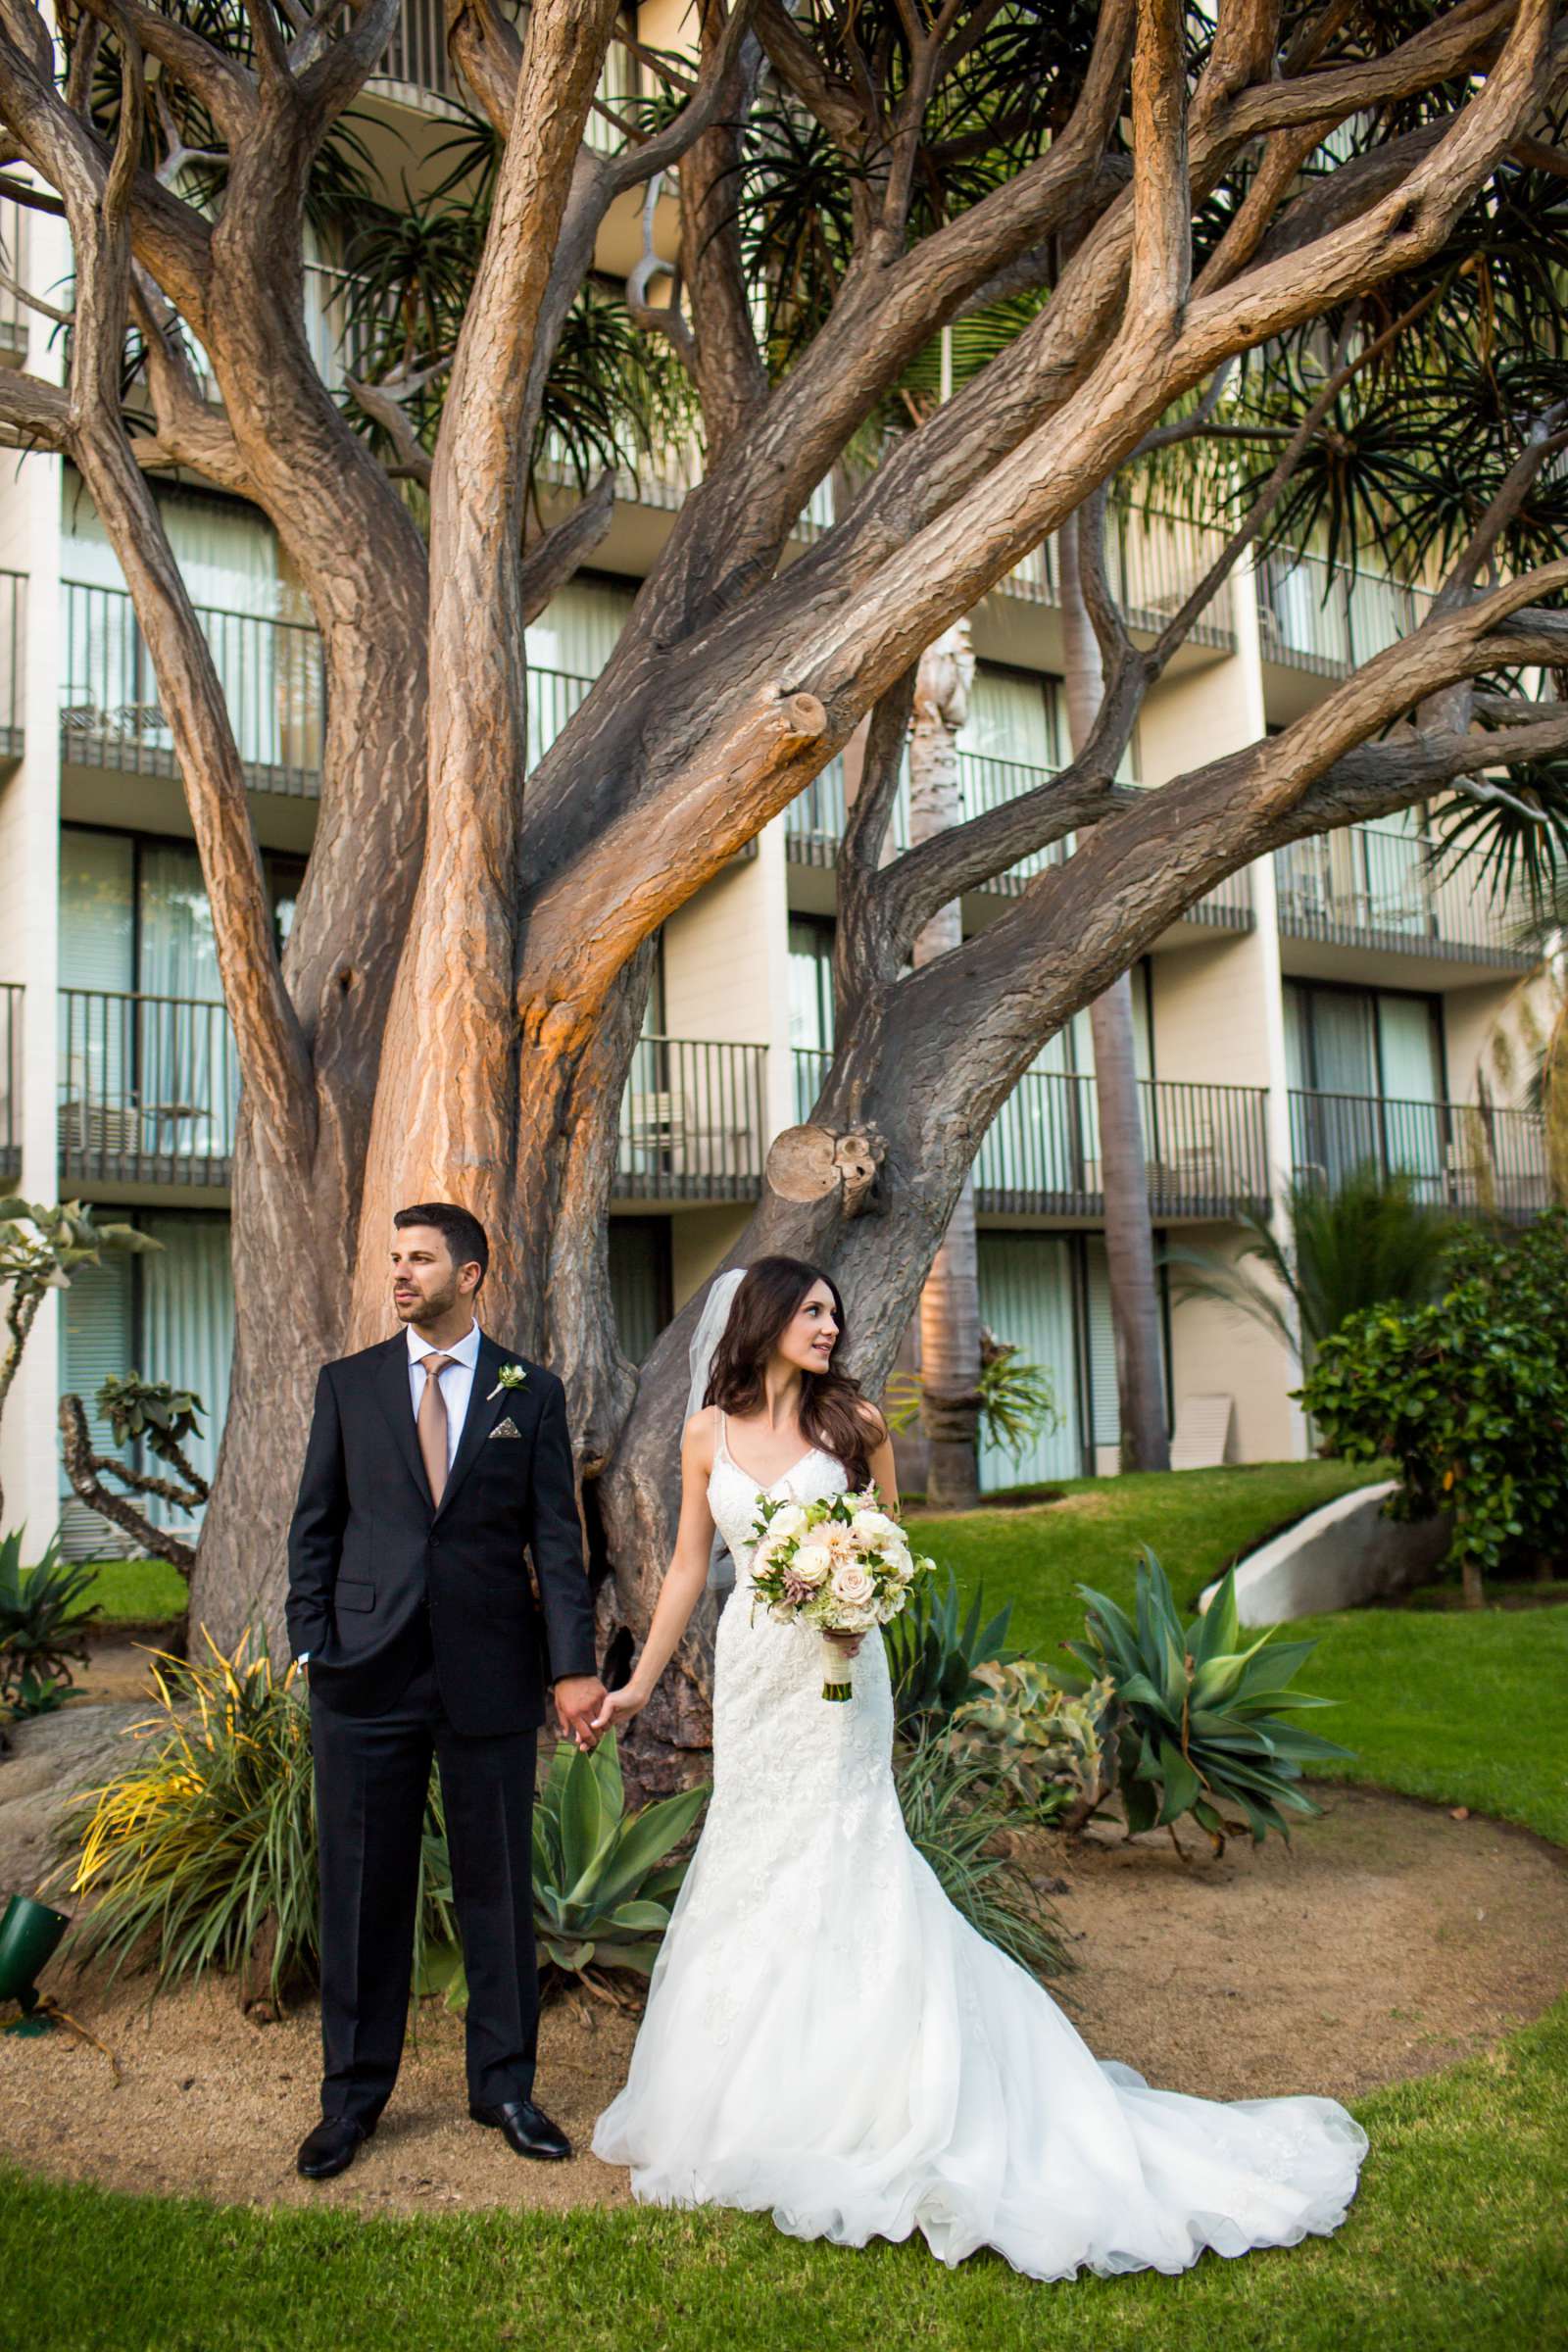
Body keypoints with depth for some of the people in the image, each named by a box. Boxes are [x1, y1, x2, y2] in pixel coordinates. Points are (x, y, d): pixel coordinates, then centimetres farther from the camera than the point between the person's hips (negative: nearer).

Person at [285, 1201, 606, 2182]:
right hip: (368, 1675, 1)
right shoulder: (348, 1383, 6)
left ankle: (505, 2084, 28)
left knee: (500, 1887, 10)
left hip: (491, 1675, -1)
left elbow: (558, 1538, 0)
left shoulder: (532, 1391, 2)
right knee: (364, 1889, 9)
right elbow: (317, 1526, 8)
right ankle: (353, 2095, 27)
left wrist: (574, 1665, -7)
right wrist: (310, 1648, -1)